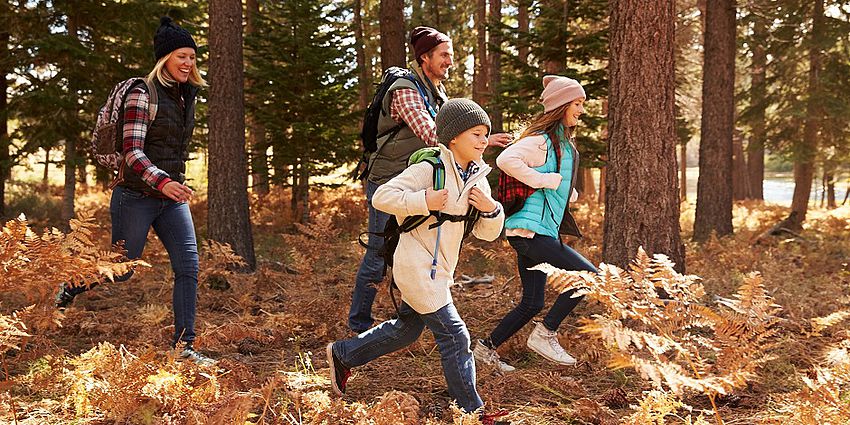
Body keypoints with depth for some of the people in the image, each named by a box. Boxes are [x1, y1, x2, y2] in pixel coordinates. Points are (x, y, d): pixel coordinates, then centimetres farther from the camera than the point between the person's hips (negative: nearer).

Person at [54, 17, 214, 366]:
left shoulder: (187, 96, 9)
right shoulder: (142, 94, -13)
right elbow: (132, 152, -20)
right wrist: (162, 182, -34)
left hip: (172, 196, 6)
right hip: (138, 196, -6)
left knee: (188, 267, -5)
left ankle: (183, 346, 0)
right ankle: (69, 290, 36)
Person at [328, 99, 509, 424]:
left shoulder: (477, 177, 7)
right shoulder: (429, 169, -17)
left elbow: (487, 233, 8)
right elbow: (381, 197, -20)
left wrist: (490, 209, -13)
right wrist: (424, 201, -28)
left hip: (437, 269, 9)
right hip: (417, 266, -9)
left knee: (406, 329, 22)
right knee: (454, 336, -7)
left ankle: (342, 354, 38)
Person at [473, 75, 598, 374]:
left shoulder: (564, 143, 17)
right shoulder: (540, 140, -13)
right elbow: (506, 160, -30)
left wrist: (566, 193, 13)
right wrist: (543, 180, -24)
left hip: (541, 231, 10)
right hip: (529, 229, -10)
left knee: (532, 304, 12)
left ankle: (486, 349, 20)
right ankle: (545, 333, -5)